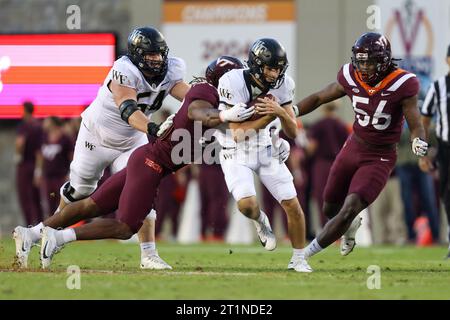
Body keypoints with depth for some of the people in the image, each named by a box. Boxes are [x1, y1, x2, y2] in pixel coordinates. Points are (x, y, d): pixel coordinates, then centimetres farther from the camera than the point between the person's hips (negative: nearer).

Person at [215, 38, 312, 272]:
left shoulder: (282, 85, -10)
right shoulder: (234, 83, -24)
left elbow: (293, 132, -8)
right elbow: (238, 134, -25)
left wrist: (280, 112, -27)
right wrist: (267, 117, -31)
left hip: (268, 151, 4)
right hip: (237, 153, -4)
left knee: (292, 206, -3)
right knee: (247, 204, -25)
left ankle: (298, 259, 17)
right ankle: (260, 221, 13)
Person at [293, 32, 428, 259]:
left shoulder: (401, 85, -21)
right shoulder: (351, 78, -9)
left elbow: (415, 126, -17)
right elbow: (318, 98, 5)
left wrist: (419, 142, -39)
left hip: (380, 158, -5)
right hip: (353, 147, 5)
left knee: (348, 212, -18)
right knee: (330, 210, 17)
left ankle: (304, 255, -8)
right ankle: (351, 226, 53)